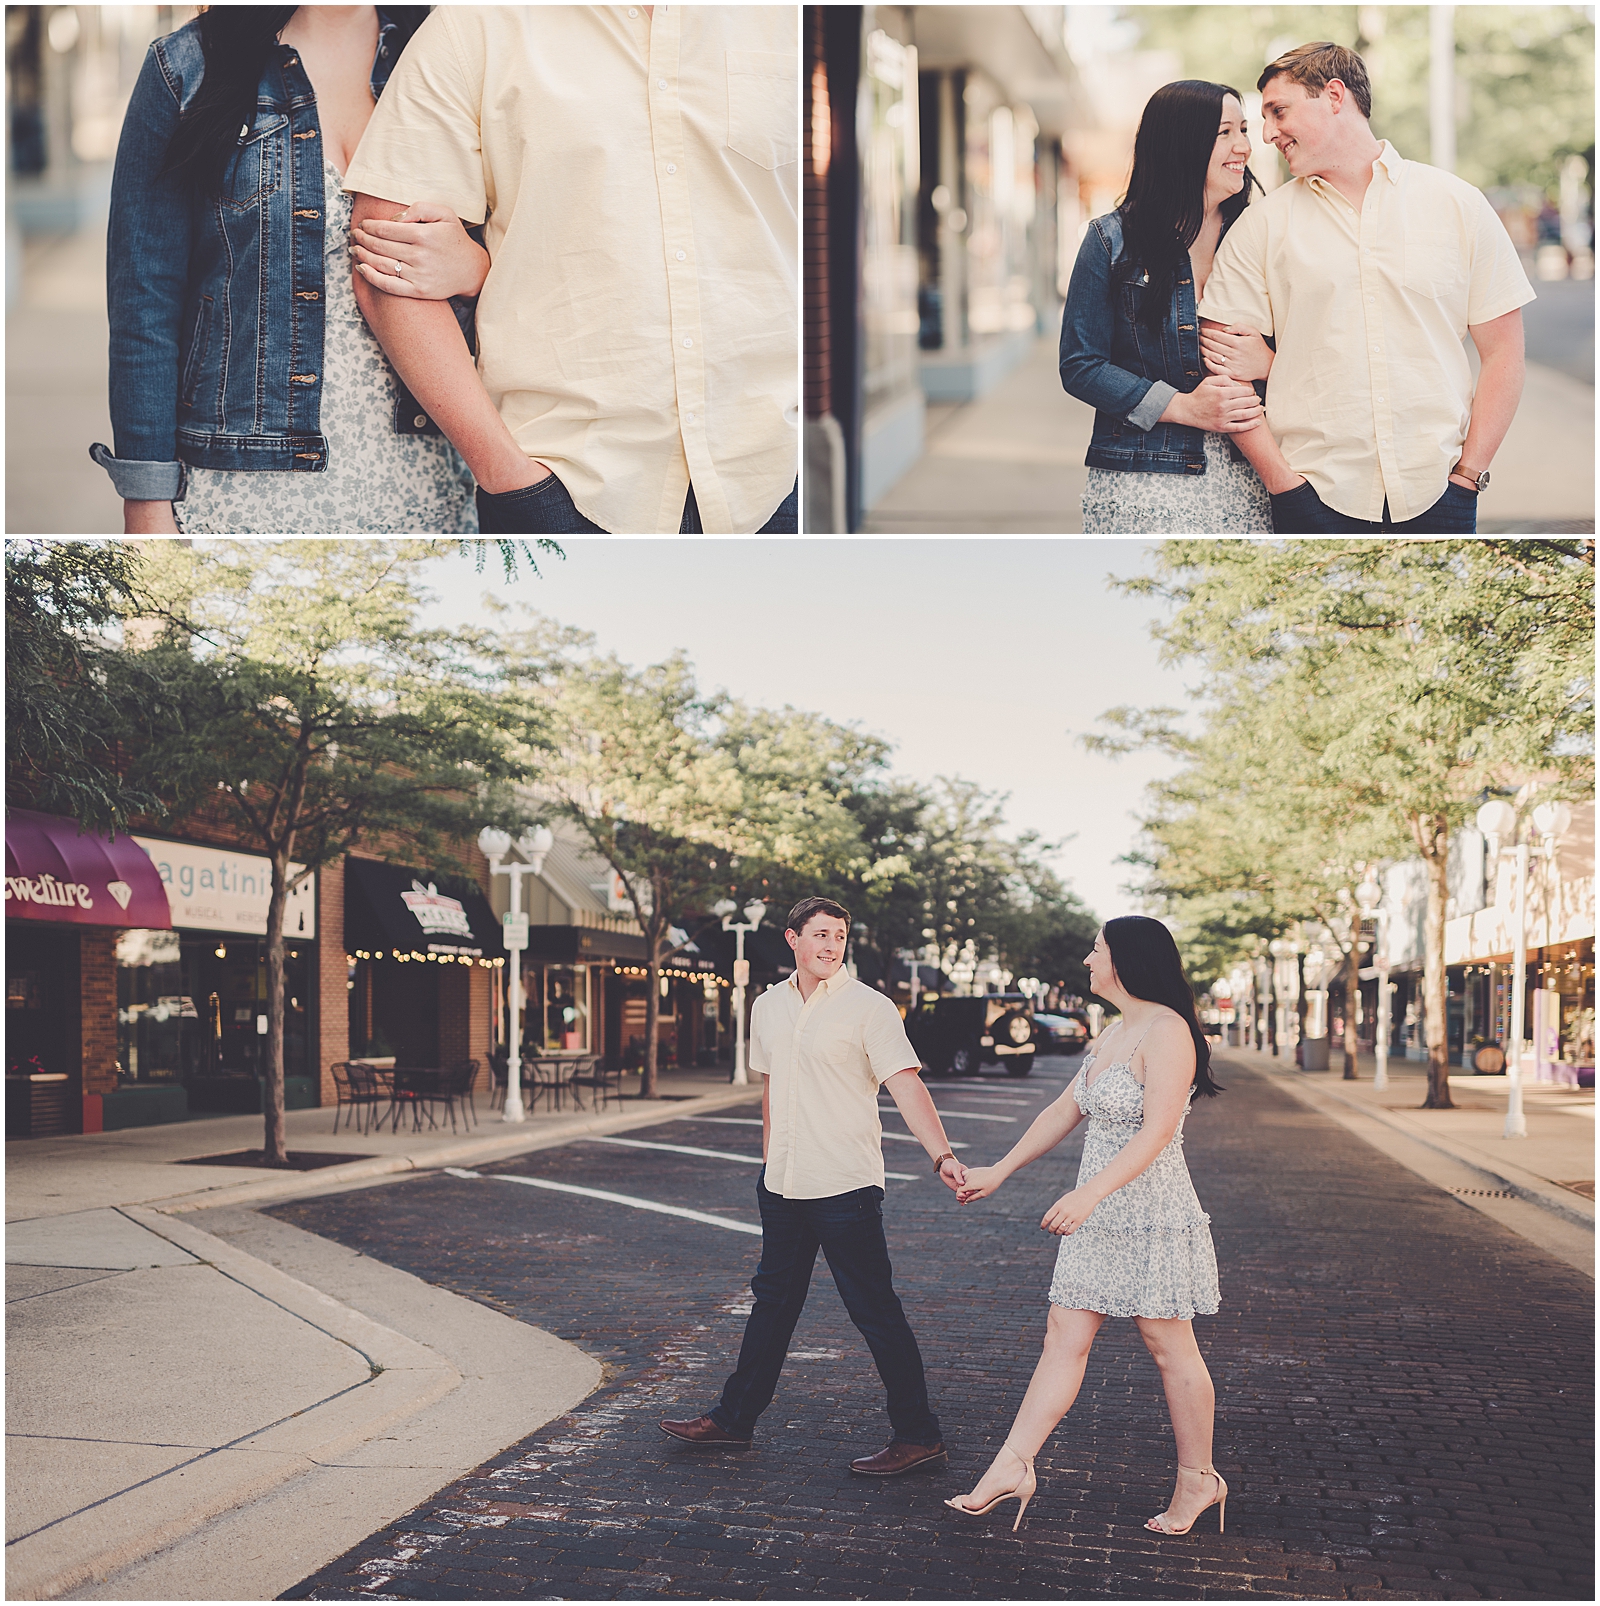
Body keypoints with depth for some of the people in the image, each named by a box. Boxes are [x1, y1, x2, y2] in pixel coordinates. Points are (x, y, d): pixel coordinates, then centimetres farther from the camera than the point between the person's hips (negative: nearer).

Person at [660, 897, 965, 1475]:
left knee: (875, 1310, -3)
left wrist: (942, 1155, -32)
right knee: (773, 1299, 18)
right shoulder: (768, 1007, 9)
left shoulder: (868, 1008, -11)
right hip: (783, 1184, 6)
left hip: (846, 1187, -6)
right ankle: (735, 1417, 29)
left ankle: (918, 1436, 5)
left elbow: (906, 1085, -19)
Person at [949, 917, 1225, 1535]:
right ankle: (1012, 1467, 3)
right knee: (1064, 1338, 4)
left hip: (1153, 1214, -9)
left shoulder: (1166, 1032, -15)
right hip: (1098, 1216, 9)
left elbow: (1156, 1132, -24)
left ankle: (1198, 1480, 16)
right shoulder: (1113, 1034, 15)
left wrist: (1089, 1193, -33)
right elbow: (1064, 1111, 22)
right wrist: (999, 1171, 22)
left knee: (1171, 1349, 2)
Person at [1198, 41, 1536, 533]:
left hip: (1436, 494, 0)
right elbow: (1225, 368, 2)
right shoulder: (1261, 225, 6)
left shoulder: (1457, 204, 6)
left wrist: (1468, 473, -3)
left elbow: (1502, 353, 5)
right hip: (1316, 501, 0)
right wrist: (1282, 480, -7)